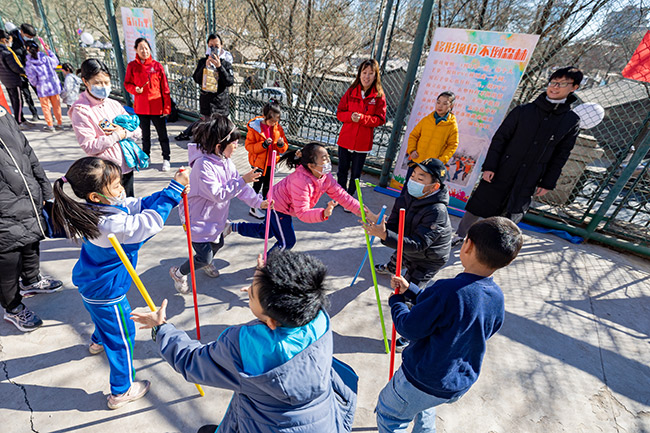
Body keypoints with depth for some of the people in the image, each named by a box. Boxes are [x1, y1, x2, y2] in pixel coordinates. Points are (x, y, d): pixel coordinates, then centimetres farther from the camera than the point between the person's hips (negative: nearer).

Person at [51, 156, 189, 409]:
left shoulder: (98, 209, -10)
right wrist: (174, 189, -38)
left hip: (90, 283, 9)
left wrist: (171, 191, -19)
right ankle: (121, 392, 28)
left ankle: (98, 342, 70)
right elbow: (151, 222, -40)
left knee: (104, 317, 38)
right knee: (122, 338, 10)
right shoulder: (111, 224, -39)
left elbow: (138, 205, -7)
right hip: (106, 293, -9)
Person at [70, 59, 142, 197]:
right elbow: (89, 146, -16)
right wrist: (117, 135, -14)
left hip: (127, 167, 6)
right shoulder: (80, 110, -9)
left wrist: (124, 131, -11)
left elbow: (137, 132, 9)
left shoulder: (114, 104, 8)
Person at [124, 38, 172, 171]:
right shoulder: (132, 66, 3)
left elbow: (165, 88, -2)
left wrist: (167, 107, -6)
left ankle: (166, 159, 14)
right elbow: (127, 83, 9)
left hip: (157, 107, -2)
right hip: (141, 107, 2)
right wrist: (135, 89, -14)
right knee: (145, 135, 14)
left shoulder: (157, 66, -1)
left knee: (162, 134, 4)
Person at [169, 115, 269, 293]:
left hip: (217, 218, 8)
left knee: (218, 244, 26)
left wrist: (258, 202, -11)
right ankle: (178, 273, 29)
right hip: (199, 220, -8)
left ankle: (206, 263, 59)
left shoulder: (226, 161, -3)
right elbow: (219, 194, -32)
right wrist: (242, 181, -34)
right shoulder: (203, 165, -30)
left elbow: (239, 186, -2)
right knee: (204, 256, -1)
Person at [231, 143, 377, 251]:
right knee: (287, 242, 2)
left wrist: (364, 212, -18)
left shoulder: (325, 176, -14)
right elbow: (302, 213, -38)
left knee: (266, 232, 23)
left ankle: (233, 227, 39)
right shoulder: (301, 181, -39)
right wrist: (324, 214, -55)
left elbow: (341, 194, -13)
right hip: (277, 206, -8)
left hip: (283, 206, 8)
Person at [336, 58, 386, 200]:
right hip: (345, 139, 2)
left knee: (355, 174, 10)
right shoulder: (351, 92, 2)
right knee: (342, 170, 15)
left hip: (363, 142, -2)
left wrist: (362, 118, -22)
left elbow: (380, 119, -8)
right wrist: (350, 116, -19)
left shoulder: (379, 96, -4)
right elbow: (339, 112, 3)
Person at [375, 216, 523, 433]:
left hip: (422, 380, -7)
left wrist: (396, 302, -5)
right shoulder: (497, 297, -8)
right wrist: (409, 290, 3)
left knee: (388, 415, 19)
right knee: (424, 406, 36)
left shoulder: (448, 290, -35)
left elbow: (410, 329, -23)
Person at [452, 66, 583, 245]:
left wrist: (548, 183, 3)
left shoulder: (572, 121, 3)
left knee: (511, 218, 8)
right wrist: (489, 166, -10)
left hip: (527, 181, 2)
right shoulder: (523, 111, -2)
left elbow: (561, 155, 7)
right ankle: (460, 235, 24)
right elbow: (499, 138, -2)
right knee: (477, 206, 5)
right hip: (500, 172, -1)